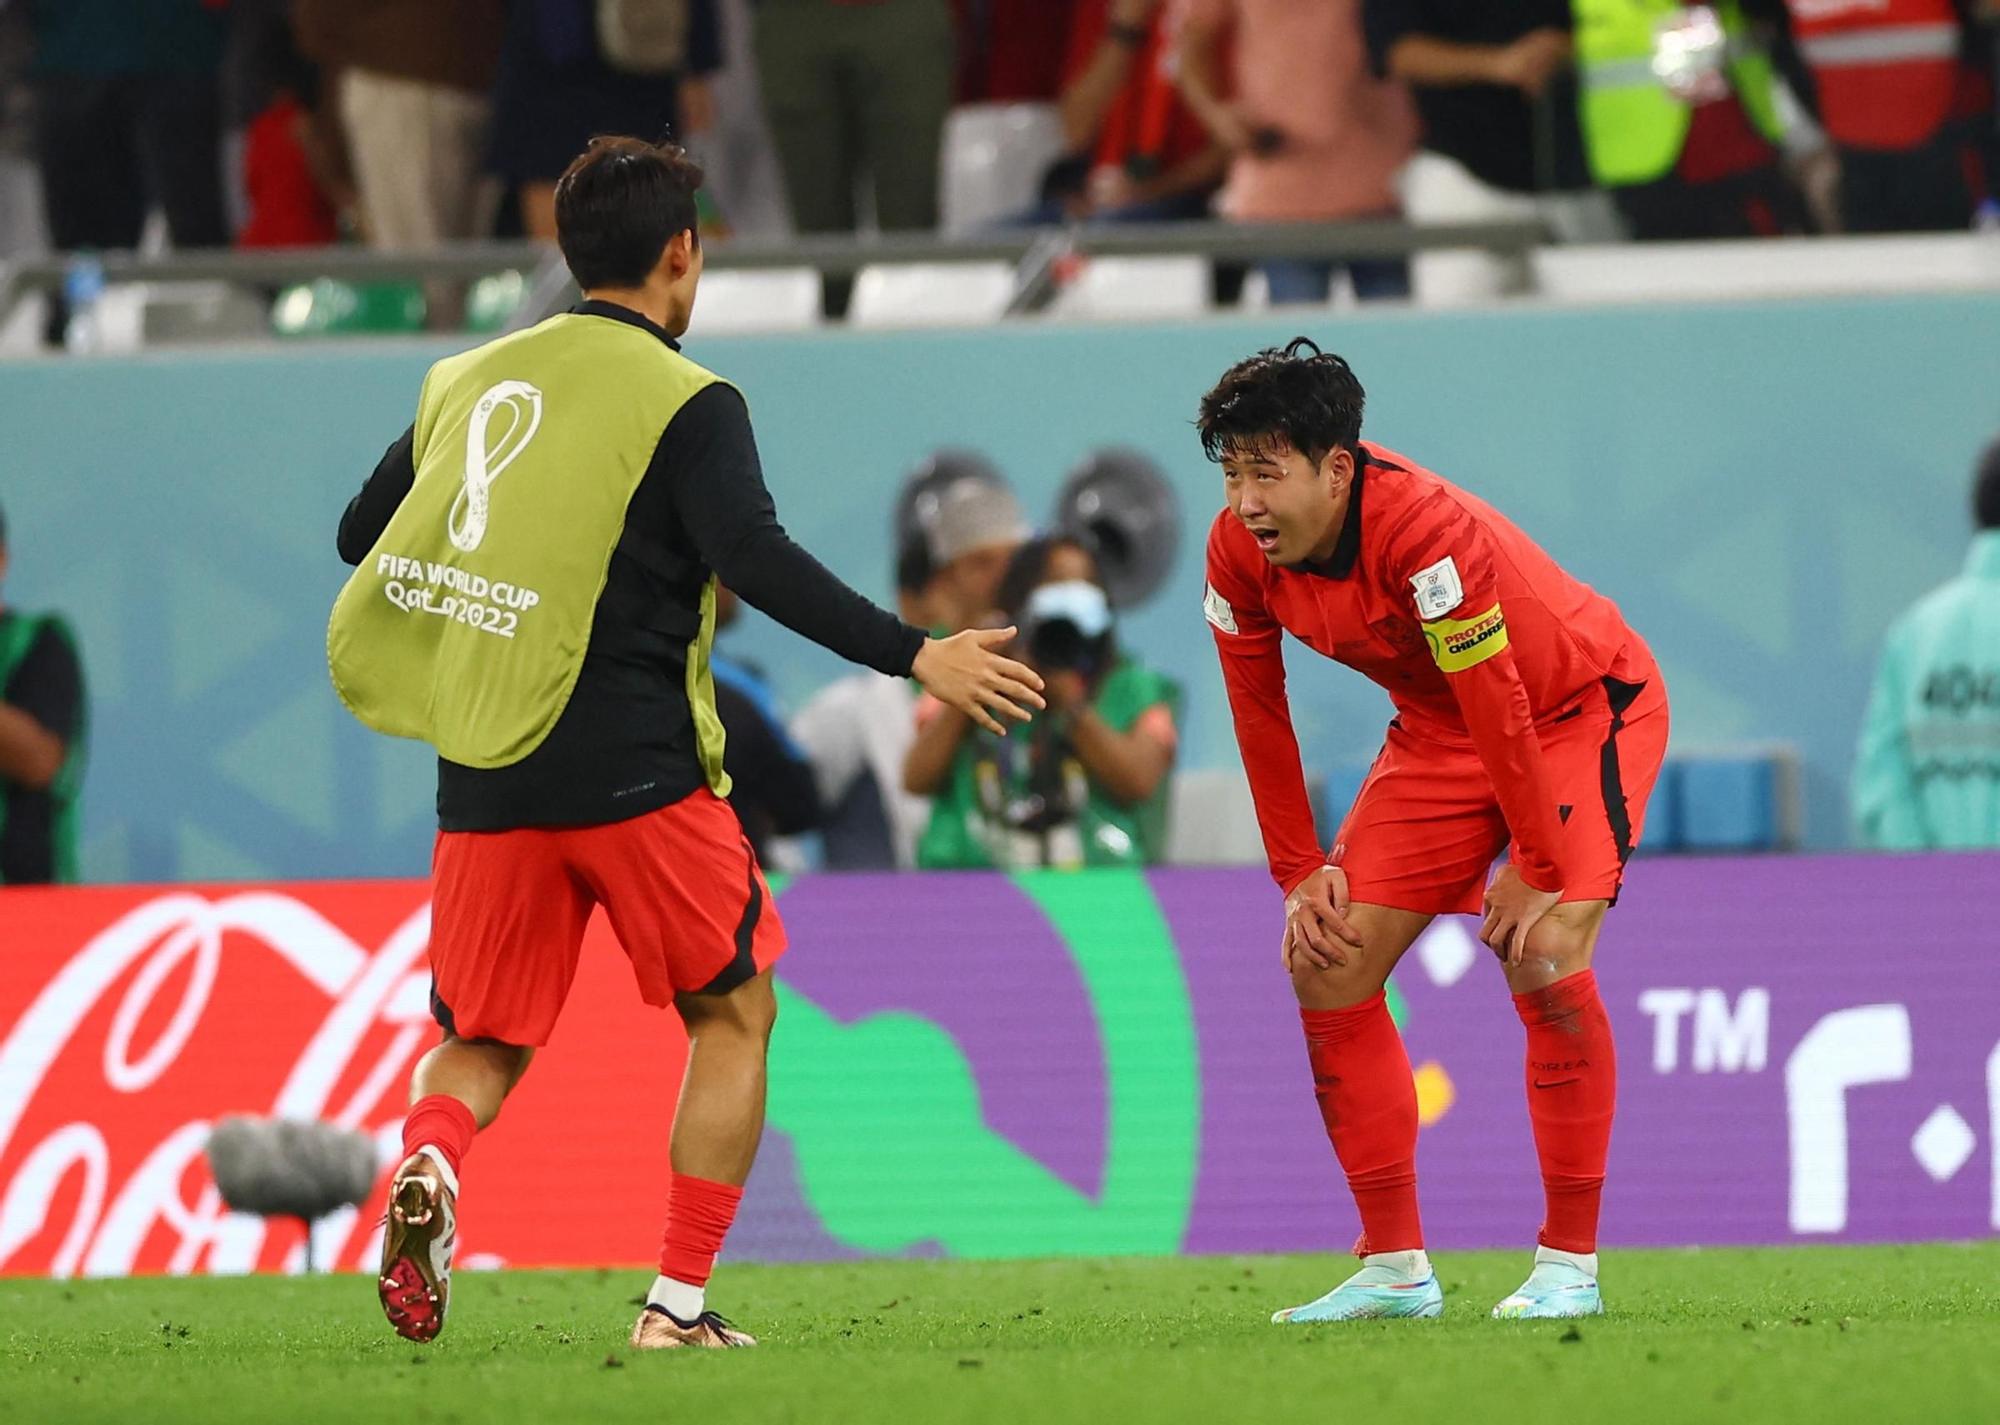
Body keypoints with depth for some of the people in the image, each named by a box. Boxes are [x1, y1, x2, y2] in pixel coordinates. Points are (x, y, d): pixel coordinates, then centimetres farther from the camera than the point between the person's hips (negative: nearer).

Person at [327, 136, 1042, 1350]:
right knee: (734, 1013, 13)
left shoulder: (467, 381, 12)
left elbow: (363, 537, 19)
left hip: (485, 785, 4)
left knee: (484, 1046, 13)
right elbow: (757, 560, -19)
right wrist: (915, 655, -18)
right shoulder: (686, 403, -5)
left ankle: (428, 1161, -22)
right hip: (634, 772, -4)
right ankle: (680, 1304, 5)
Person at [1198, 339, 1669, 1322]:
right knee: (1326, 965, -3)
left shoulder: (1423, 529, -35)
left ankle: (1570, 1266, -16)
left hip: (1585, 711, -7)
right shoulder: (1238, 553, -14)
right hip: (1437, 732, 7)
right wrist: (1301, 874, -2)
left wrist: (1539, 875, -28)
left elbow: (1498, 708, -31)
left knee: (1545, 962, -25)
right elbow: (1259, 715, -1)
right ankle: (1394, 1269, 4)